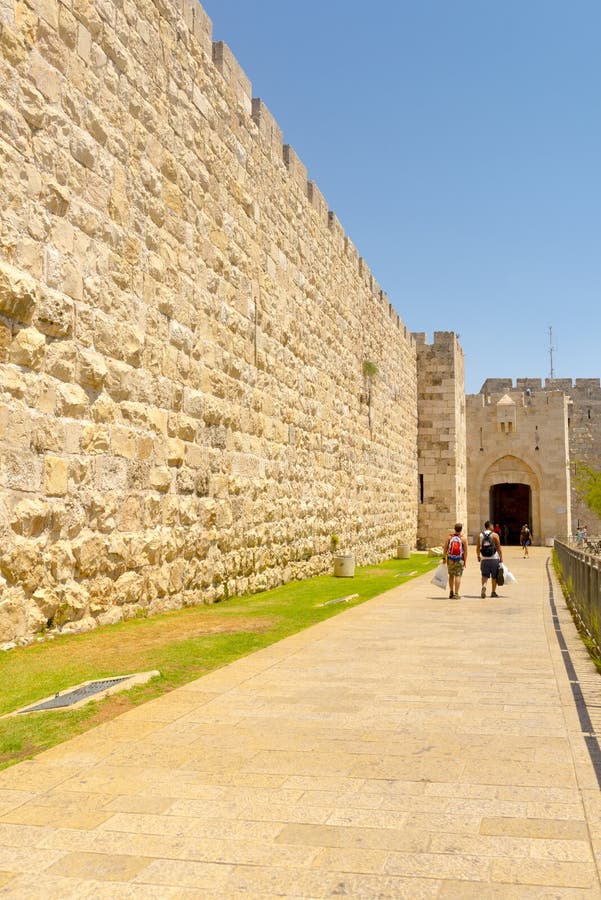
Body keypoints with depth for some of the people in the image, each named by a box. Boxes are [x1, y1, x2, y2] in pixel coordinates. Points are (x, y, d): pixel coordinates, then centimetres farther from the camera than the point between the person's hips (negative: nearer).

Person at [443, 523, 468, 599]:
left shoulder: (449, 537, -3)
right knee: (458, 576, 0)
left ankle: (451, 592, 19)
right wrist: (465, 561, -1)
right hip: (460, 560, -2)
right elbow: (465, 551, -7)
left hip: (450, 559, 2)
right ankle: (456, 594, -2)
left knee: (451, 575, 16)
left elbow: (445, 548, -3)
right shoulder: (463, 538, -7)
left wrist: (444, 558, 4)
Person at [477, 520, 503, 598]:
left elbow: (478, 547, 9)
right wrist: (501, 558, 0)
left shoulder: (480, 535, 5)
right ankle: (493, 592, 17)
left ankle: (484, 587, -20)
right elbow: (499, 548, -6)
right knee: (494, 576, 11)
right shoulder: (495, 535, -5)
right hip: (494, 558, -2)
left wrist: (478, 556, 23)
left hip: (484, 559, 2)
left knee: (484, 575, 6)